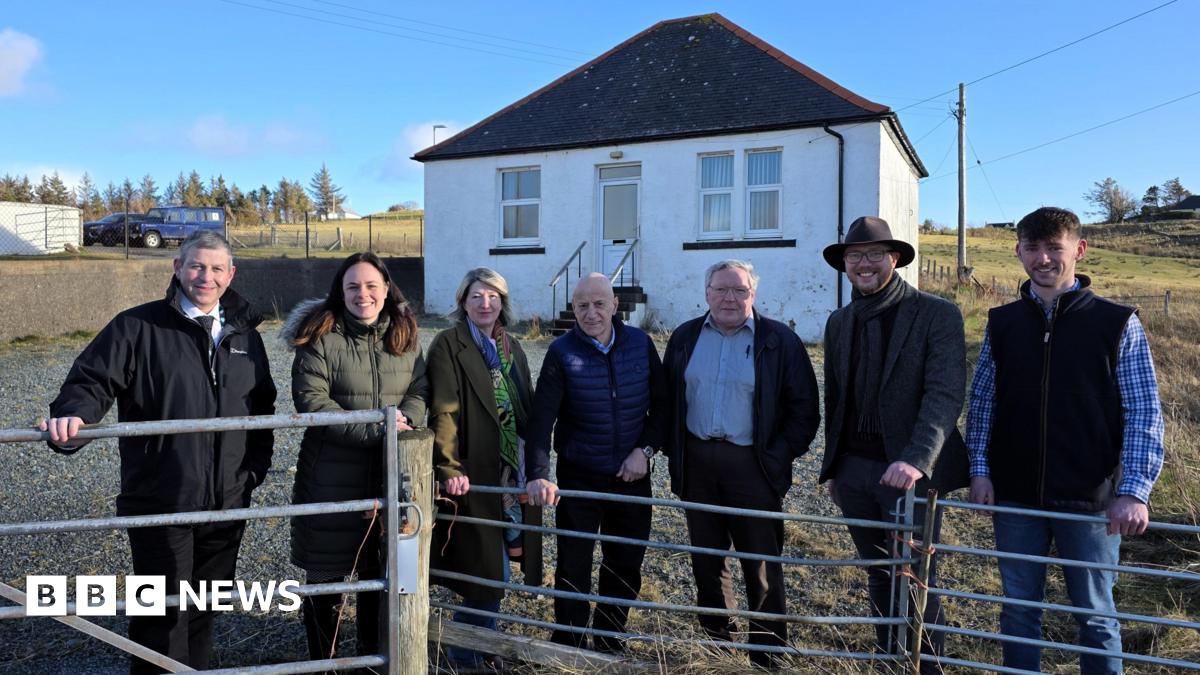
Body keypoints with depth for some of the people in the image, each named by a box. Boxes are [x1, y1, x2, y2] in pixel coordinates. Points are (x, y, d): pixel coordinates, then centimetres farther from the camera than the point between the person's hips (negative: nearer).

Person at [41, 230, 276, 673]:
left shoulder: (244, 333, 9)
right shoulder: (139, 326, -5)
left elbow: (262, 407, 15)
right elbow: (92, 381, -9)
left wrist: (256, 466, 6)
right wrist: (72, 416, -30)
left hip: (227, 502, 4)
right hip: (160, 500, -4)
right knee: (163, 614, 5)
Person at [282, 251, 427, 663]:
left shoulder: (404, 336, 8)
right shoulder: (321, 337, -8)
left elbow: (420, 390, 7)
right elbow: (310, 399, -15)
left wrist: (405, 418, -15)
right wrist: (370, 430, -21)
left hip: (390, 474, 4)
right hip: (331, 476, -4)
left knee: (380, 573, 14)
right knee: (326, 575, 6)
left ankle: (373, 656, 31)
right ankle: (322, 661, 25)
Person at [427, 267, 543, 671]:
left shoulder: (512, 348, 14)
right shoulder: (449, 345, -6)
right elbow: (443, 411, -15)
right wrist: (449, 467, -23)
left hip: (512, 472, 6)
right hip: (474, 474, -6)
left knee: (495, 567, 12)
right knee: (485, 570, -1)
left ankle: (480, 646, 28)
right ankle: (468, 653, 18)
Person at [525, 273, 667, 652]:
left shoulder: (640, 344, -3)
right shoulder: (562, 352, -11)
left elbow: (661, 403, 4)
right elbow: (542, 418, -19)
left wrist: (646, 448, -9)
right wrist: (538, 475, -31)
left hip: (632, 476, 3)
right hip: (579, 478, -3)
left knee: (626, 565, 14)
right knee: (573, 568, 5)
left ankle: (609, 646, 34)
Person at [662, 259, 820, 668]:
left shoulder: (780, 341, -3)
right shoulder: (685, 338, 7)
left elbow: (804, 410, -2)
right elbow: (667, 400, 12)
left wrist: (778, 458, -9)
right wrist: (672, 450, 4)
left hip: (752, 465, -3)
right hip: (697, 462, 4)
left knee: (762, 566, 4)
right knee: (706, 560, 14)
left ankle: (768, 655, 18)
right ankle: (717, 642, 30)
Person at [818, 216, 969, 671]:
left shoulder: (937, 315, -6)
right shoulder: (839, 323, 11)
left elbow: (946, 395, -15)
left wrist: (916, 461, -26)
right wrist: (833, 468, 14)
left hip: (908, 471, -5)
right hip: (853, 470, 5)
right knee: (879, 576, 15)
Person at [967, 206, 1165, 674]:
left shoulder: (1117, 323, -3)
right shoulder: (1002, 323, 4)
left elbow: (1144, 413, -5)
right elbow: (982, 399, 7)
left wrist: (1134, 491, -13)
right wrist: (979, 468, -1)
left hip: (1090, 497, -2)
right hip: (1015, 495, 2)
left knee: (1095, 614, 12)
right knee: (1019, 608, 13)